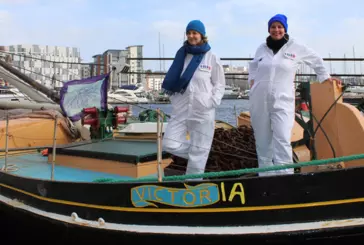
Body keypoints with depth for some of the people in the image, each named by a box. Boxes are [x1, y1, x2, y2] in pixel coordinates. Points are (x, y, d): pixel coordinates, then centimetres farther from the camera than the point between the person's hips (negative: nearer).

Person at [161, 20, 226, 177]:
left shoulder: (211, 58, 0)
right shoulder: (181, 55, 7)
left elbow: (219, 84, 4)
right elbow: (172, 80, 15)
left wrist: (212, 102, -10)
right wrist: (174, 100, 4)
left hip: (203, 111, -3)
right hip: (181, 109, 3)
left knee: (198, 153, 2)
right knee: (170, 145, -6)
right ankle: (198, 153, 19)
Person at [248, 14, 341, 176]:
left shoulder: (296, 47, 2)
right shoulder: (261, 48, 10)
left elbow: (316, 60, 17)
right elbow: (253, 66, 28)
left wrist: (325, 77, 20)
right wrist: (252, 81, 15)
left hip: (282, 102, -3)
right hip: (259, 101, 3)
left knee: (282, 142, -16)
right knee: (262, 143, 7)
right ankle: (265, 177, 17)